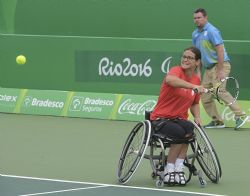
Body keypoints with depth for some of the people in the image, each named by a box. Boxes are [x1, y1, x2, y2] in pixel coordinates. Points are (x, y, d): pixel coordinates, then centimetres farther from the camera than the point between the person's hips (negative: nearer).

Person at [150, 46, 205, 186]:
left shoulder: (196, 79, 9)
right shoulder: (177, 71, -10)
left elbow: (195, 103, 23)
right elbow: (169, 79, -37)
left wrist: (197, 117, 1)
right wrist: (193, 86, -46)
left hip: (179, 119, 5)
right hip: (161, 118, -5)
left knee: (190, 129, -31)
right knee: (180, 133, -34)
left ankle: (178, 168, -23)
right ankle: (170, 170, -18)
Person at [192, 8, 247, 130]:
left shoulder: (212, 31, -12)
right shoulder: (195, 34, 13)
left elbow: (220, 50, -18)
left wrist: (220, 71, -23)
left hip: (220, 65, -9)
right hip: (208, 68, 9)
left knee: (219, 90, -25)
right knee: (205, 97, 3)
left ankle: (240, 116, -22)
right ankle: (217, 121, 12)